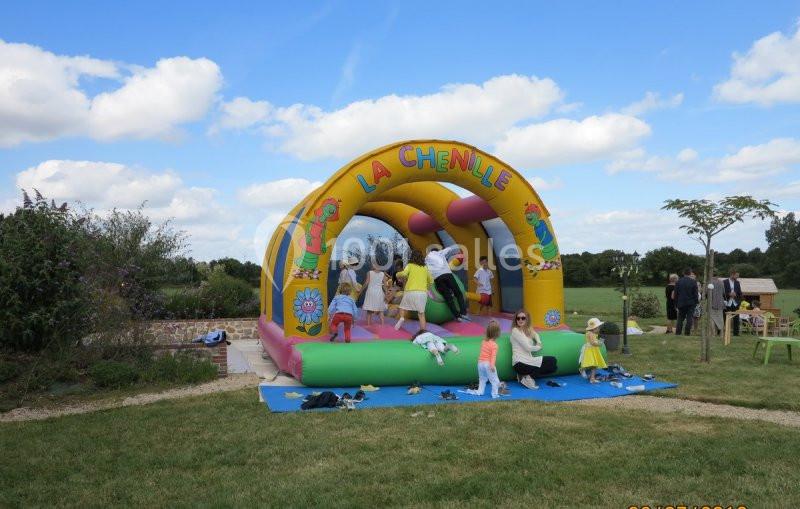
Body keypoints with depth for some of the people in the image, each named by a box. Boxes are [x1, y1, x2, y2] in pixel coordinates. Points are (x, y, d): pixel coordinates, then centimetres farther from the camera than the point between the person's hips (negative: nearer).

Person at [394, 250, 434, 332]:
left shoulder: (410, 265, 5)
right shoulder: (425, 268, 15)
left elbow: (404, 274, -14)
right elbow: (431, 281, 19)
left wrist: (398, 274, 6)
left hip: (410, 292, -2)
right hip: (423, 292, 2)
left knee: (403, 306, 21)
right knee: (421, 314, 6)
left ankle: (402, 318, -6)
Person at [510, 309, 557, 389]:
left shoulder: (528, 330, 17)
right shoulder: (515, 331, -6)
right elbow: (528, 347, -9)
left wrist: (539, 343, 13)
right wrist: (539, 347, 8)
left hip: (527, 360, 8)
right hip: (520, 363, -8)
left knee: (553, 367, 7)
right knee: (552, 361, -8)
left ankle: (527, 376, 3)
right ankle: (528, 377, -5)